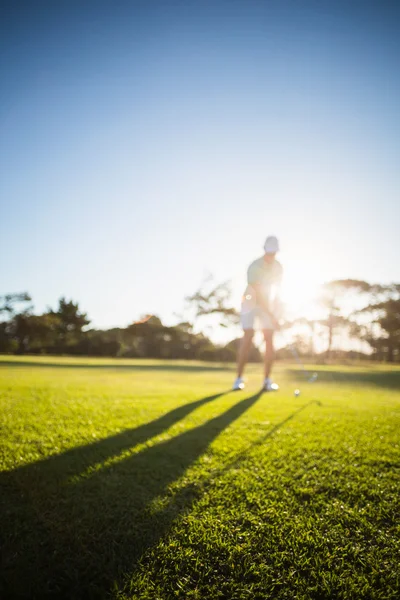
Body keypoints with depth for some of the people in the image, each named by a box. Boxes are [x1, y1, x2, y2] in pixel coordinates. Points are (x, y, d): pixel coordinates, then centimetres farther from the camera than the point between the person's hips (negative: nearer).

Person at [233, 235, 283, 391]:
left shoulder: (278, 267, -5)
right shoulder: (254, 267, -24)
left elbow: (276, 291, 5)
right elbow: (259, 296, -28)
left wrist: (275, 311, -2)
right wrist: (272, 316, -31)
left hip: (268, 305, 5)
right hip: (250, 303, -5)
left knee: (269, 340, -6)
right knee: (247, 339, -13)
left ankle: (267, 380, -1)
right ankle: (239, 378, -5)